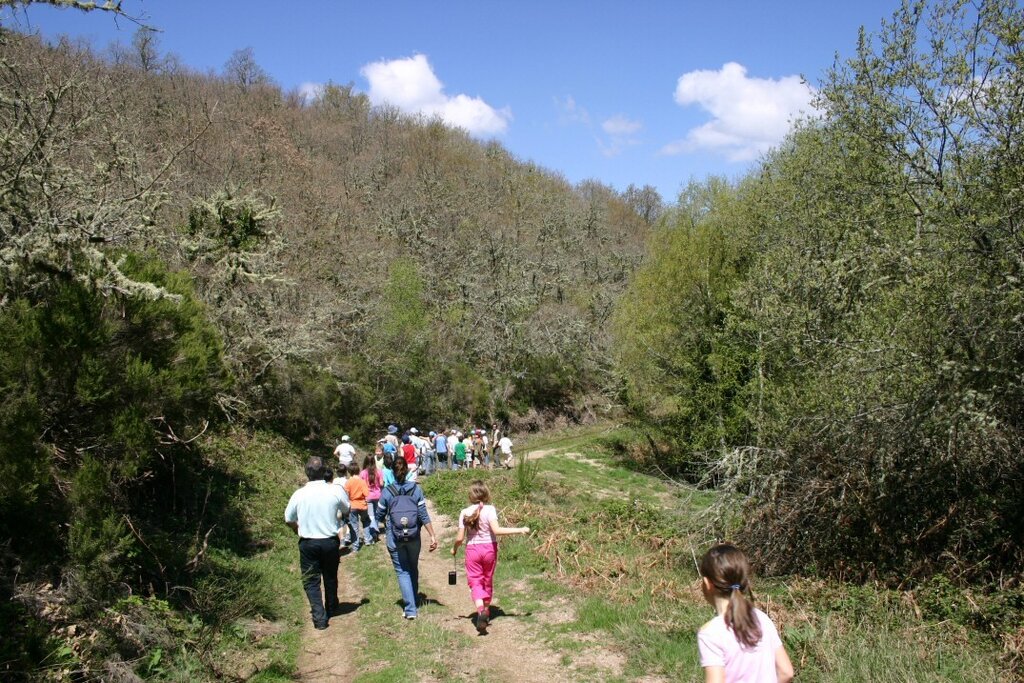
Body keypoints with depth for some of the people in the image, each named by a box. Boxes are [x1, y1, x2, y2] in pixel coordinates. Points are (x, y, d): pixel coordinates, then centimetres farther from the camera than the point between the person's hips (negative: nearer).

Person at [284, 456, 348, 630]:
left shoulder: (299, 494, -12)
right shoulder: (335, 491, -13)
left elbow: (288, 520, 1)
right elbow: (346, 511, 5)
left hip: (308, 543, -1)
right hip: (331, 542, 1)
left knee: (311, 581, 10)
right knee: (330, 577, 21)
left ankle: (319, 617, 1)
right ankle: (331, 609, 40)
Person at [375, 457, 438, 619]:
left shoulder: (387, 492, -10)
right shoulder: (416, 489, -7)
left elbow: (379, 517, -2)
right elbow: (423, 515, -9)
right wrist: (433, 536, -6)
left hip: (394, 539, -2)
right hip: (413, 538, 2)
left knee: (402, 572, 4)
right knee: (413, 570, 20)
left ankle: (410, 609, -3)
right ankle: (413, 600, 35)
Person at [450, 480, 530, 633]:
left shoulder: (465, 513, -5)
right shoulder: (489, 509, -11)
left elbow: (460, 538, -4)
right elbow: (496, 530, -24)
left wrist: (455, 549, 17)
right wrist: (519, 530, -20)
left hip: (472, 549, 0)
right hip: (489, 548, 0)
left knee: (475, 582, 2)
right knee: (488, 580, 18)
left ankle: (480, 610, -22)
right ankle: (486, 611, 31)